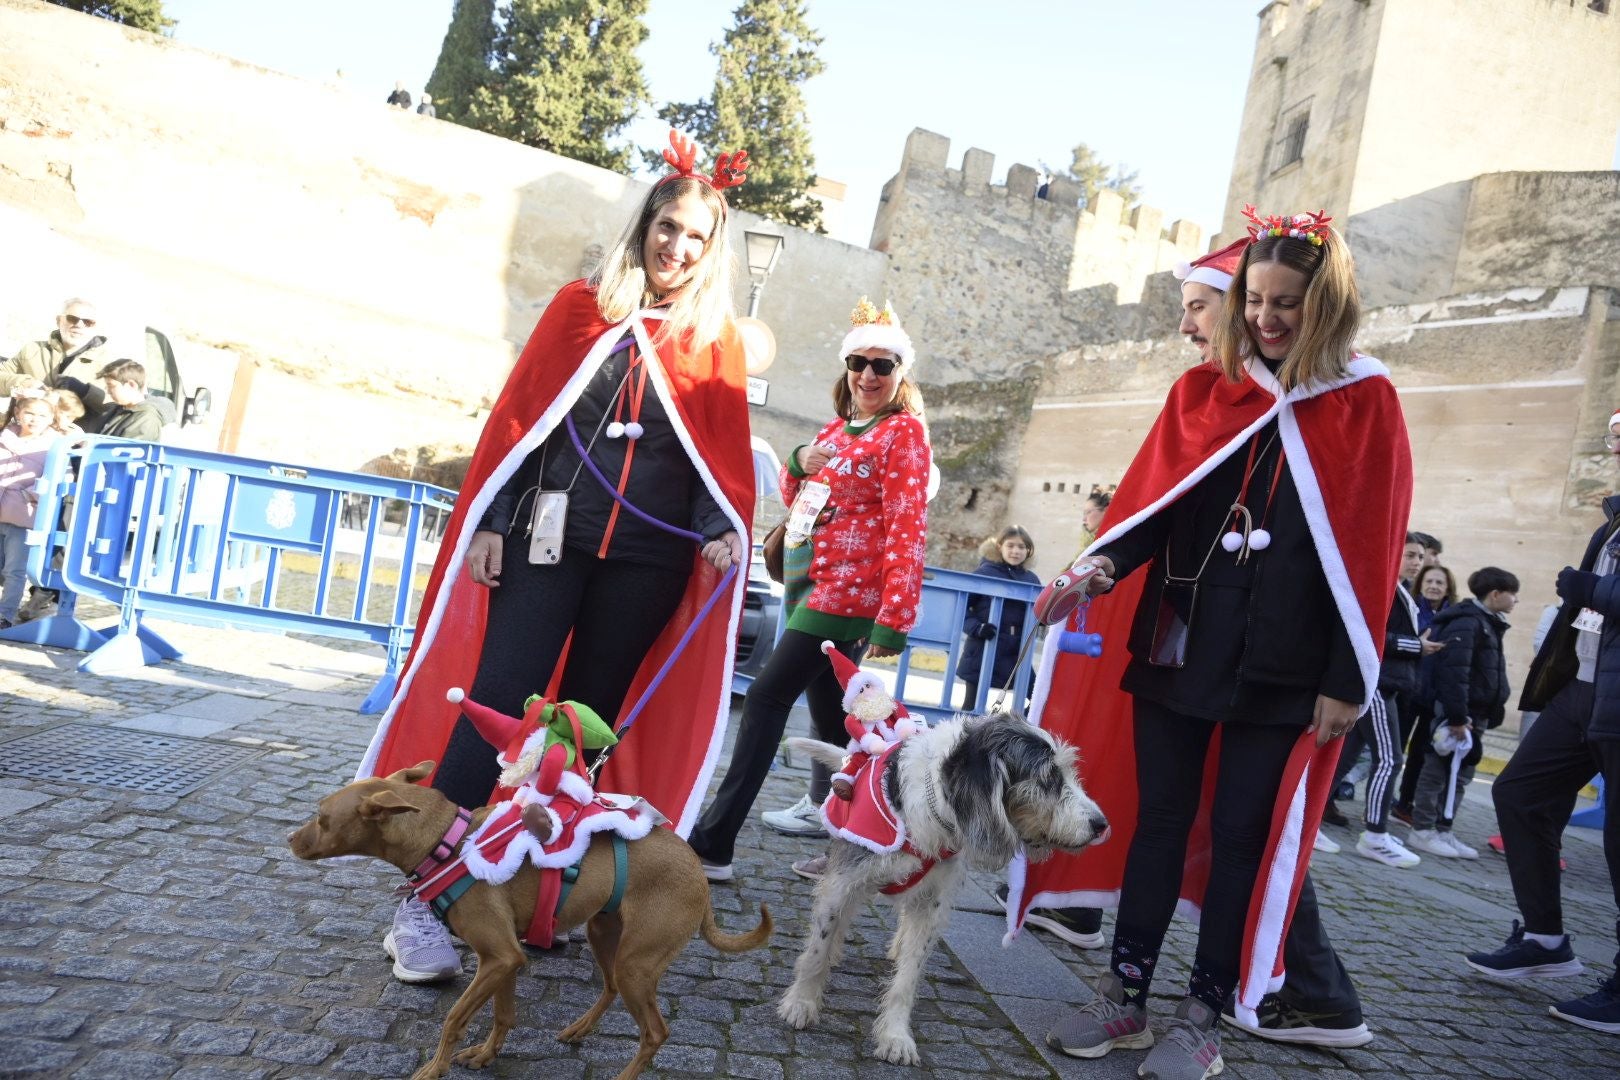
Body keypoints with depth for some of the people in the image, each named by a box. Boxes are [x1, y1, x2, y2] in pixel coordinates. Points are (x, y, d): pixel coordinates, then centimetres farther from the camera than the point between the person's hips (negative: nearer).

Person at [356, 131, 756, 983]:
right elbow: (515, 419, 5)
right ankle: (424, 900, -2)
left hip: (648, 559, 1)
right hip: (548, 537, -1)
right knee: (495, 708, -7)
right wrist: (489, 524, -3)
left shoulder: (717, 344, 9)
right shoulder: (579, 309, 7)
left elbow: (727, 455, 6)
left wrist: (721, 529, -13)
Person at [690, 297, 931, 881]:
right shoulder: (838, 427, 17)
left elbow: (906, 531, -14)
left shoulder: (903, 433, -6)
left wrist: (895, 618, -21)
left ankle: (713, 843, -11)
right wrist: (798, 462, 0)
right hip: (813, 584, 8)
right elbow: (795, 498, 23)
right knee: (827, 705, 14)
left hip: (846, 592, -8)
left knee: (766, 698, -12)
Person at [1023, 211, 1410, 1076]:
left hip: (1280, 663, -2)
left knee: (1242, 832, 5)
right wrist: (1106, 562, -17)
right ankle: (1125, 994, 18)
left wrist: (1348, 679, -7)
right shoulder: (1202, 391, 8)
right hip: (1178, 643, 3)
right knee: (1159, 816, 8)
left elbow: (1368, 549, -3)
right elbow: (1154, 499, 3)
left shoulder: (1365, 406, 0)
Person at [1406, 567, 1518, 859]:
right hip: (1456, 714, -10)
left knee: (1460, 775, 13)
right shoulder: (1467, 623, -15)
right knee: (1439, 772, -3)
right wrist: (1457, 716, -27)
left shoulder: (1486, 624, 17)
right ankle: (1422, 831, 3)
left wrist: (1487, 715, 15)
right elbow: (1454, 672, -24)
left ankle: (1442, 831, 20)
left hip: (1474, 714, 10)